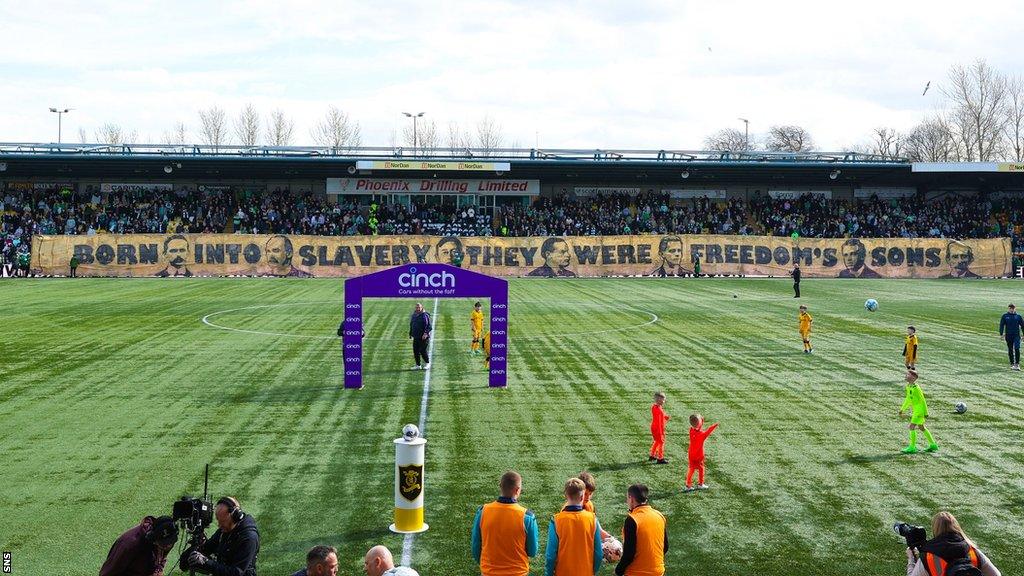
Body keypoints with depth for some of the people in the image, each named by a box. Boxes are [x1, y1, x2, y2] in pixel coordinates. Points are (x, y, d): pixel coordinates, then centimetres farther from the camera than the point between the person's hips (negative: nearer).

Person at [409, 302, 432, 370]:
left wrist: (426, 333, -24)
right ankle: (417, 365, 14)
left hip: (423, 337, -6)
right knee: (415, 351, 4)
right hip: (416, 337, 6)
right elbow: (411, 325, 25)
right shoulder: (413, 315, 13)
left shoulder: (425, 315, -8)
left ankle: (427, 363, 12)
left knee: (422, 351, -8)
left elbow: (429, 326, -11)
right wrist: (410, 334, 21)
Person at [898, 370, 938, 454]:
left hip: (919, 411, -10)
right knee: (921, 427, 16)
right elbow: (908, 400, 17)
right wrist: (902, 410, 19)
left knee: (912, 427, -10)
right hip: (915, 411, 10)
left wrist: (926, 413, -15)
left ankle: (912, 447, -4)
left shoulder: (916, 388, -22)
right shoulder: (908, 387, 5)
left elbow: (922, 400, -18)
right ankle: (933, 445, 26)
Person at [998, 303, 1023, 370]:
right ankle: (1012, 364, 18)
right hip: (1008, 336, 1)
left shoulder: (1018, 316, 5)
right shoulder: (1005, 316, 3)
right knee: (1010, 350, 7)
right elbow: (1001, 325, 2)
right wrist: (1001, 334, -8)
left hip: (1016, 335, -1)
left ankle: (1017, 364, -11)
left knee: (1017, 349, -15)